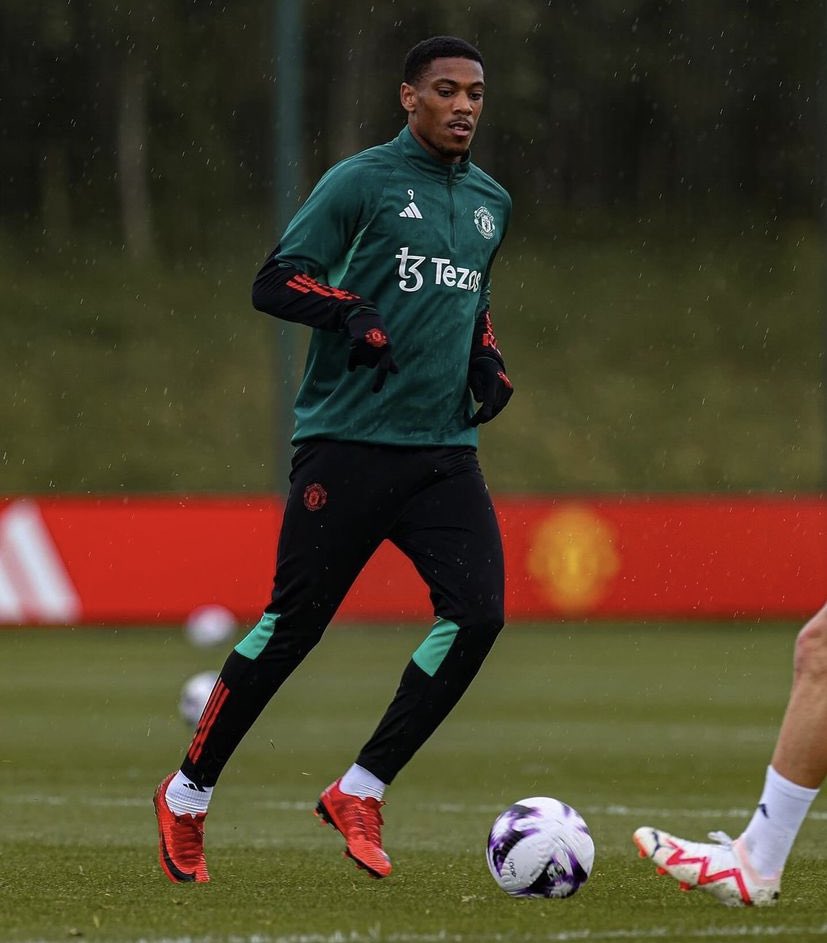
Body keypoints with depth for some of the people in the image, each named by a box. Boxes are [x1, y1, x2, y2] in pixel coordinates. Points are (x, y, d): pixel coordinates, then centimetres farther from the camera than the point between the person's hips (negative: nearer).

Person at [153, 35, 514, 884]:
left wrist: (487, 360, 14)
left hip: (445, 448, 5)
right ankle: (186, 795, 15)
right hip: (347, 443, -5)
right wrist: (351, 311, -22)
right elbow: (273, 284, -6)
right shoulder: (361, 182, -4)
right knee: (295, 623, -3)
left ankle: (361, 791, -1)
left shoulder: (490, 202, 16)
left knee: (477, 612, -13)